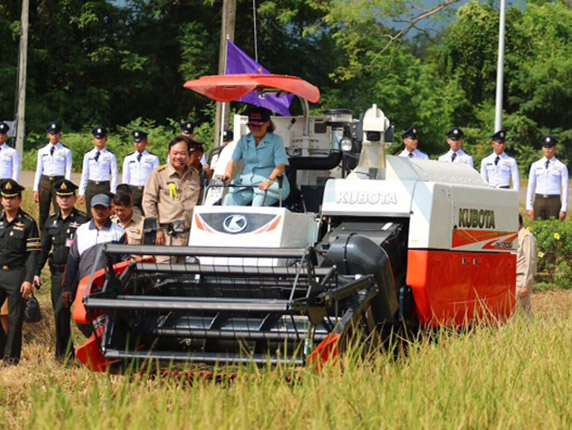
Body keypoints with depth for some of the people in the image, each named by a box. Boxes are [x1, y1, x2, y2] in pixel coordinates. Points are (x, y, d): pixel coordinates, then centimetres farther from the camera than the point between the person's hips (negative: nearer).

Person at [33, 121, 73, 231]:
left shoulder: (66, 151, 1)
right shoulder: (42, 151, 8)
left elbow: (68, 171, 0)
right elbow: (38, 171, 9)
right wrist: (36, 190, 5)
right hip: (45, 182, 3)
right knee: (43, 214, 5)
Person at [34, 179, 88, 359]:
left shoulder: (83, 221, -4)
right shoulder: (51, 221, 12)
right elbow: (44, 249, 14)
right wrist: (36, 272, 7)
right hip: (56, 272, 6)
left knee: (60, 311, -17)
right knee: (60, 314, 9)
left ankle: (62, 354, -9)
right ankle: (69, 353, 18)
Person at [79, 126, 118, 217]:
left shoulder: (110, 156, 1)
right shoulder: (88, 155, 9)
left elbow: (114, 175, 0)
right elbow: (84, 175, 11)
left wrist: (113, 193, -6)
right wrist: (82, 193, 7)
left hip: (104, 187, -3)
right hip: (91, 187, 3)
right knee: (90, 215, 3)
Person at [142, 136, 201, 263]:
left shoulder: (195, 175, 16)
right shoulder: (159, 174, 3)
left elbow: (200, 202, 22)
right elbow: (148, 201, 0)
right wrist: (157, 229, -5)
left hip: (190, 233, 4)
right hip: (167, 234, -4)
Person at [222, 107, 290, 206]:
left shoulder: (276, 140, 1)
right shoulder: (244, 140, 16)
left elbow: (281, 166, -11)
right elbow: (233, 161, 9)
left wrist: (269, 180, -30)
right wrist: (228, 174, -15)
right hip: (246, 182, 4)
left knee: (259, 201, -35)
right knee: (229, 199, -23)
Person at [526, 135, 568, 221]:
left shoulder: (561, 166, 2)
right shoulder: (535, 165, 9)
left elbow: (565, 189, 0)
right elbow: (530, 187, 9)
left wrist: (564, 209, -6)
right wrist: (529, 207, 4)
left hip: (554, 201, -2)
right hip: (539, 201, 2)